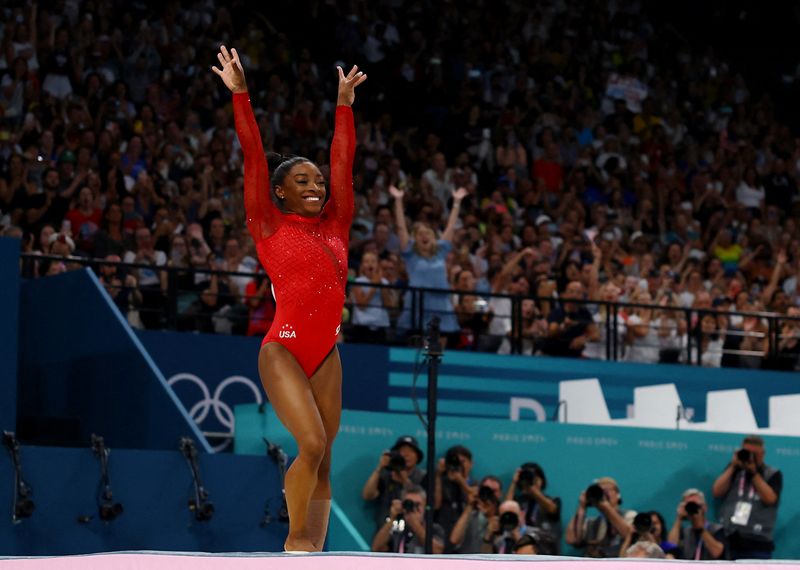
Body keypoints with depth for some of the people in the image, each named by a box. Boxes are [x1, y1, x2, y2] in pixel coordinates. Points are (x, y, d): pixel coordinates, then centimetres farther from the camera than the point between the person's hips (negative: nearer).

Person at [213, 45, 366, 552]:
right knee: (312, 444, -18)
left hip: (326, 353, 5)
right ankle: (296, 540, -1)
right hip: (283, 350, -5)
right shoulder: (269, 224, 2)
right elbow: (253, 156, -3)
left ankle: (313, 553, 5)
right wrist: (240, 95, -6)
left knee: (323, 458, 3)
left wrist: (344, 105, 17)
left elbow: (344, 162, 16)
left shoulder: (335, 224, 12)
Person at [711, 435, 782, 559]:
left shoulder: (773, 474, 7)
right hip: (727, 539, 3)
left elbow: (769, 498, -9)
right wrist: (733, 466, -2)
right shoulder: (734, 469, 16)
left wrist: (754, 472, -9)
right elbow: (717, 492, 4)